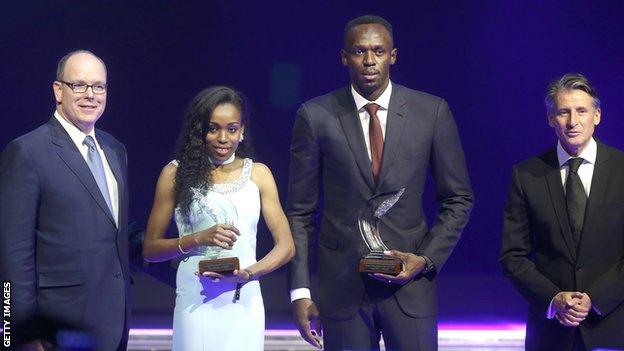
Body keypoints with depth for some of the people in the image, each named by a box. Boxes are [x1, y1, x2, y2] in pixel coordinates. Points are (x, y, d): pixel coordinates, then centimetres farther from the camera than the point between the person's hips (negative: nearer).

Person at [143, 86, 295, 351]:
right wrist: (199, 239, -11)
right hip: (196, 304, -1)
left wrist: (249, 272, -13)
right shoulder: (176, 174, 4)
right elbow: (150, 249, 4)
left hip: (245, 304, 2)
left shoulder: (257, 174, 8)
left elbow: (286, 245, 5)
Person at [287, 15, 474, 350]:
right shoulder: (316, 116, 0)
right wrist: (300, 291, -2)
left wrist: (427, 259, -5)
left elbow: (458, 199, 8)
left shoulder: (432, 112, 1)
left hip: (410, 281, 0)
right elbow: (300, 211, 3)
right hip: (341, 284, 0)